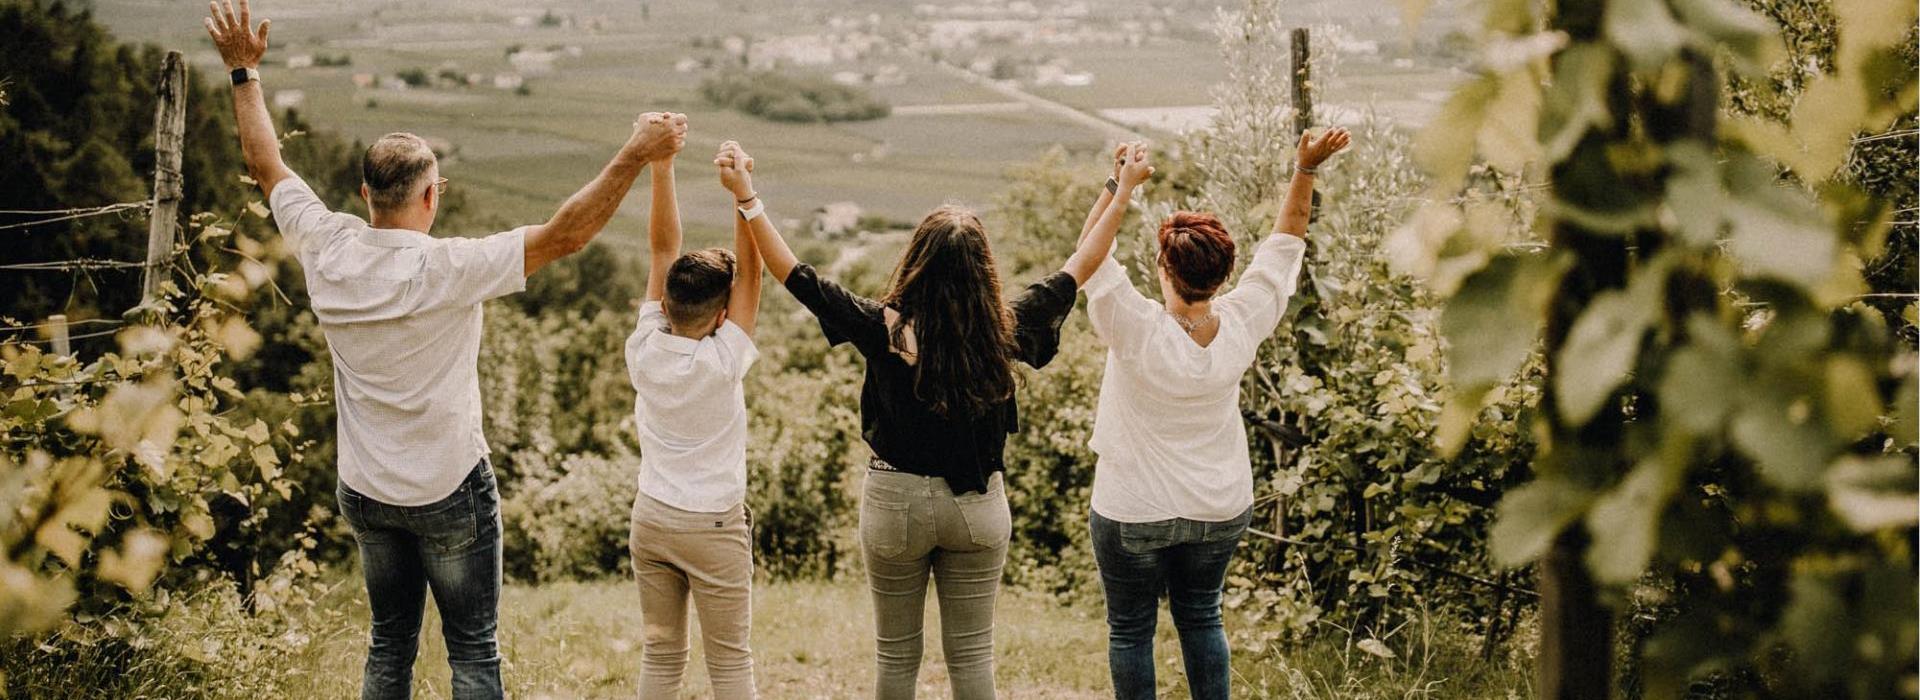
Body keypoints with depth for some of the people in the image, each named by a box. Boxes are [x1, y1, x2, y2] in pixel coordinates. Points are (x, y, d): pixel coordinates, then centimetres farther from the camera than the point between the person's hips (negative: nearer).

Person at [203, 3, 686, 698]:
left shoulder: (328, 253, -9)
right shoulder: (449, 270, -23)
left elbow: (267, 165, 6)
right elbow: (564, 235, -25)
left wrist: (244, 71, 15)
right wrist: (633, 157, -23)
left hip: (365, 493, 5)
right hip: (449, 494, -5)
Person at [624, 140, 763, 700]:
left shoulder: (645, 352, -8)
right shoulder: (721, 363, -18)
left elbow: (663, 247, -5)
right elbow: (751, 272, -17)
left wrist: (661, 166, -7)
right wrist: (740, 190, -24)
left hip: (651, 518, 5)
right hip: (713, 527, -4)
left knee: (660, 653, 12)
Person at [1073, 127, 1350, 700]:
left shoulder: (1140, 331, -26)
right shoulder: (1241, 325, -14)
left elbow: (1090, 253, -19)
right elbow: (1287, 240, -3)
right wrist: (1306, 170, -2)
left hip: (1134, 512, -4)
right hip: (1220, 509, 4)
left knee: (1130, 628, 11)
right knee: (1201, 618, 21)